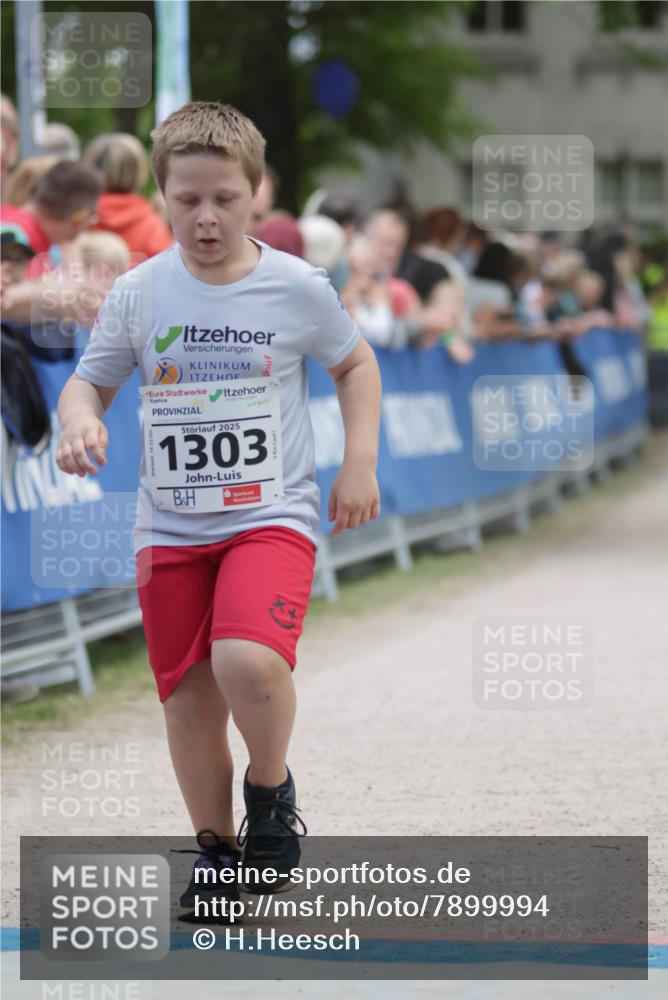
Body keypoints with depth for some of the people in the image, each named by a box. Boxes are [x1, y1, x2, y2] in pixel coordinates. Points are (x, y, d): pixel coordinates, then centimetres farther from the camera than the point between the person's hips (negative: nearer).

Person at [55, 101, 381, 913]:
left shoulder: (296, 288, -5)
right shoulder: (138, 294, -2)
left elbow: (355, 363, 11)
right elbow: (89, 382, 6)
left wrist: (359, 463, 3)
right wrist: (79, 422, -16)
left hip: (272, 515, -3)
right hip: (169, 530, 3)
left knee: (249, 662, -26)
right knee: (187, 695, 7)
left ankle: (271, 787, 3)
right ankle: (215, 846, 27)